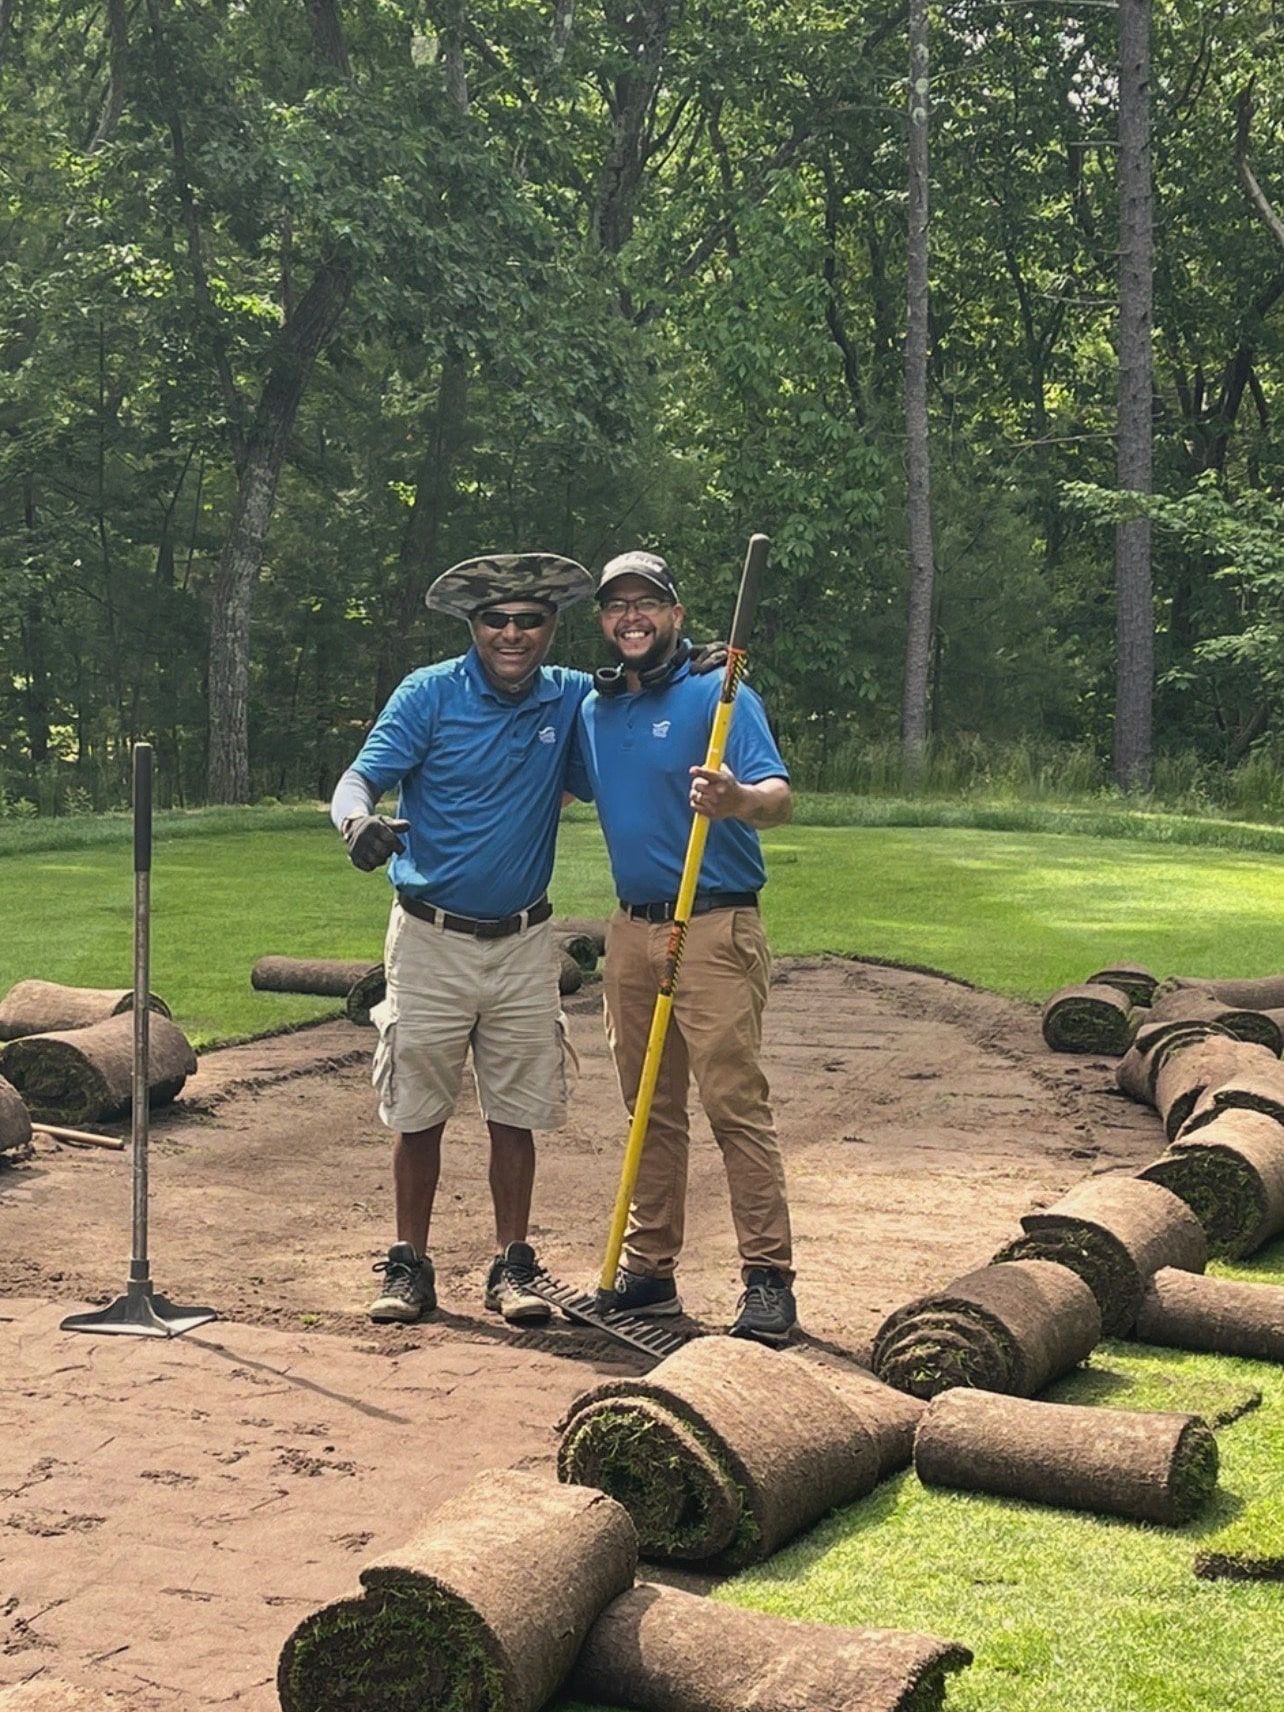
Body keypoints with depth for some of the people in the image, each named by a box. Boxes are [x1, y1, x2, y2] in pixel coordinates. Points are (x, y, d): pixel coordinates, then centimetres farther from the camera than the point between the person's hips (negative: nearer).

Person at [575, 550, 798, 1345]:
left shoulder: (718, 696, -8)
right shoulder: (594, 710, 14)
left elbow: (778, 797, -20)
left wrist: (736, 798, -43)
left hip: (715, 929, -7)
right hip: (631, 929, 7)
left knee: (736, 1102, -10)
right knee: (650, 1107, 12)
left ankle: (769, 1279, -7)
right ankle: (650, 1268, 20)